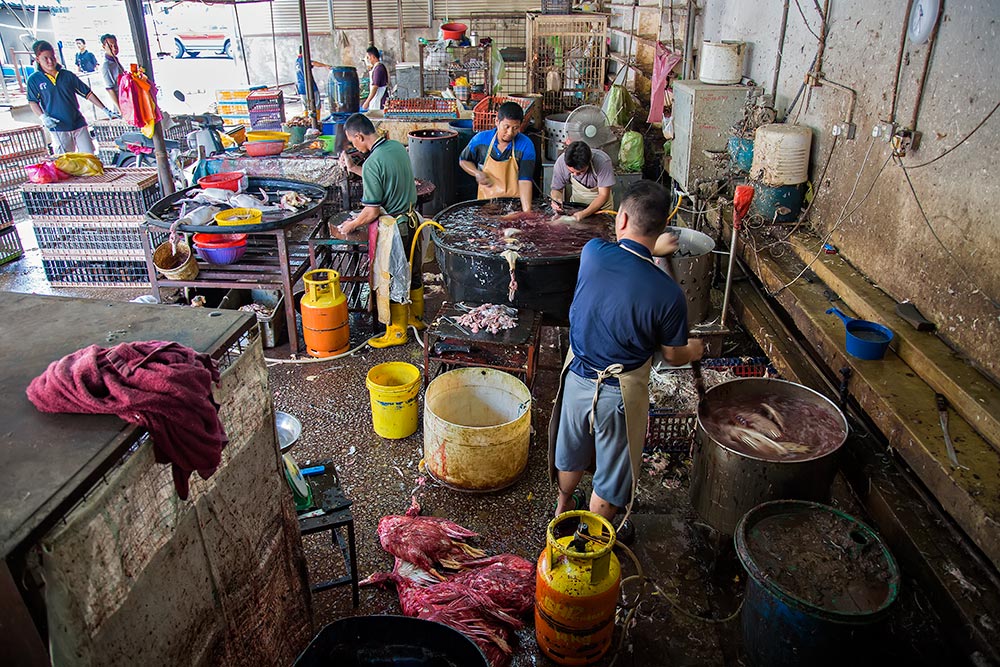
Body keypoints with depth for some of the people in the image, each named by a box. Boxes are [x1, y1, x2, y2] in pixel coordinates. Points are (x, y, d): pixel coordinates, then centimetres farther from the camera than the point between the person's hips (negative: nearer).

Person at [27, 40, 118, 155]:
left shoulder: (67, 75, 7)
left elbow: (88, 93, 9)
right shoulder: (34, 80, 2)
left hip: (79, 124, 2)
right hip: (58, 129, -2)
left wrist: (105, 110, 3)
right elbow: (32, 101, 4)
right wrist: (43, 117, -14)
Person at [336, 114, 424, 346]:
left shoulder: (372, 163, -24)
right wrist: (353, 168, 17)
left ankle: (397, 332, 19)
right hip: (411, 220, 8)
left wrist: (349, 226, -5)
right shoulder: (397, 146, 1)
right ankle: (416, 317, 39)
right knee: (412, 272, 21)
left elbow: (372, 212, -21)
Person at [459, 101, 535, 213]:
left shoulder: (526, 146, -7)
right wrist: (477, 173, -3)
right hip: (485, 202, 1)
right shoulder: (481, 139, 0)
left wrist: (527, 211, -26)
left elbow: (524, 181, -14)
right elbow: (463, 160, 17)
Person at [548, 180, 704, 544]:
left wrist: (652, 248, 24)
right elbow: (674, 356, -6)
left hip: (578, 377, 4)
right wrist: (695, 350, 16)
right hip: (621, 391, -3)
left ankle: (564, 507, 54)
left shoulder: (593, 252, -18)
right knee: (611, 471, 20)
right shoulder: (668, 294, -23)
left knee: (572, 452, 28)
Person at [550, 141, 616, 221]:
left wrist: (584, 214, -38)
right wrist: (556, 200, -30)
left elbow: (603, 195, -24)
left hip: (601, 206, -1)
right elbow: (556, 189, -6)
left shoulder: (603, 161, -28)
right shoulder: (561, 162, -21)